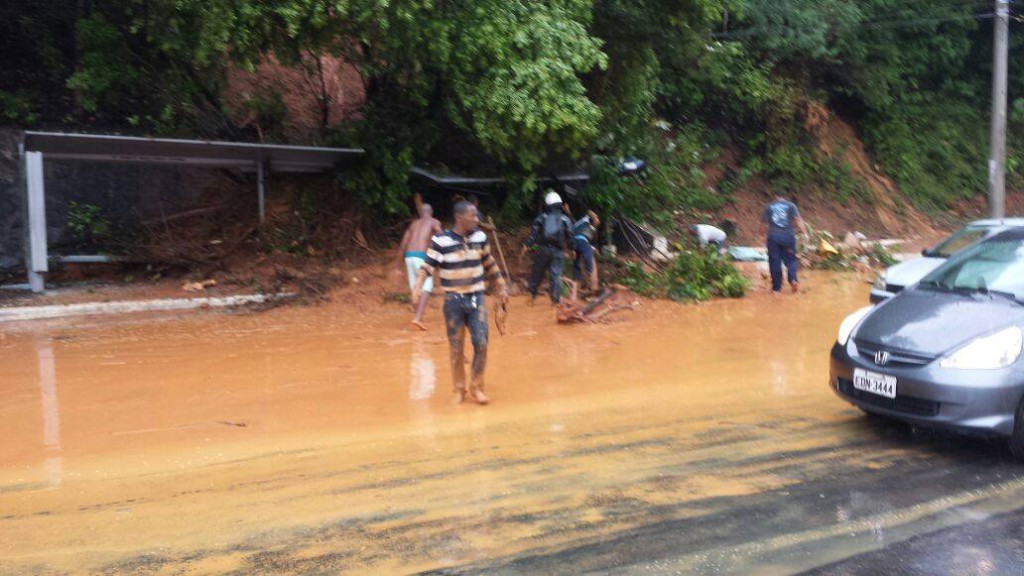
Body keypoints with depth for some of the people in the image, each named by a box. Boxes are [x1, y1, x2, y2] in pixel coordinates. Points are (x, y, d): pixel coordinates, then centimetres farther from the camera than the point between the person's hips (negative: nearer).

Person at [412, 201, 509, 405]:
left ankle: (477, 387, 14)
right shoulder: (440, 241, -11)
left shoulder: (480, 237, 2)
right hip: (453, 301, -3)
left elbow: (490, 263, 14)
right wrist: (417, 287, -28)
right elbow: (427, 266, -11)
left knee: (481, 343, -3)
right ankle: (459, 389, 22)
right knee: (456, 348, 6)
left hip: (476, 299, 3)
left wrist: (502, 287, 16)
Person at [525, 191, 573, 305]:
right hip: (558, 251, 0)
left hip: (543, 249, 1)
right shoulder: (565, 219, 5)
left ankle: (532, 294, 16)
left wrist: (527, 245, -5)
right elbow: (570, 237, 5)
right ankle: (555, 299, 0)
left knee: (537, 271, 12)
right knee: (556, 275, 1)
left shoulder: (541, 218, 5)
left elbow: (533, 234, -3)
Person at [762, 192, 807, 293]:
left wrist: (766, 237, 19)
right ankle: (793, 279, -16)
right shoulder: (791, 205, 2)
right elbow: (798, 220, -7)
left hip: (773, 237, 1)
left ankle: (776, 287, 7)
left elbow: (766, 224, 8)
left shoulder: (769, 207, 7)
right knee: (790, 259, 9)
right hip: (788, 236, -1)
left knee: (775, 262, 4)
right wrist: (804, 232, -8)